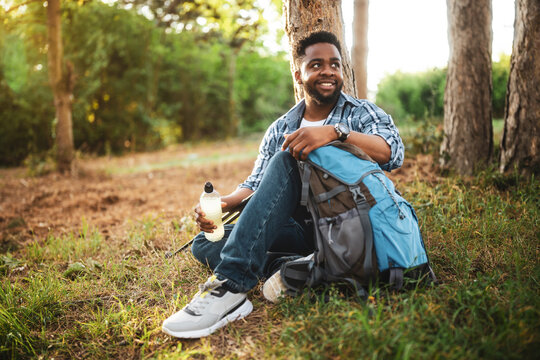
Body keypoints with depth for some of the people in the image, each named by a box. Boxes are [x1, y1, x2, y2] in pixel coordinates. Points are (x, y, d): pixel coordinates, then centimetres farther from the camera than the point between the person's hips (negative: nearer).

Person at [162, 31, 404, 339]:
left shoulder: (363, 113, 7)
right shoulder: (280, 130, 17)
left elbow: (394, 153, -14)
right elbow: (257, 184, 8)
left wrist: (336, 133, -30)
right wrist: (223, 204, -14)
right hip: (299, 231, 4)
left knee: (286, 160, -27)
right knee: (204, 244, -12)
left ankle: (231, 284, -36)